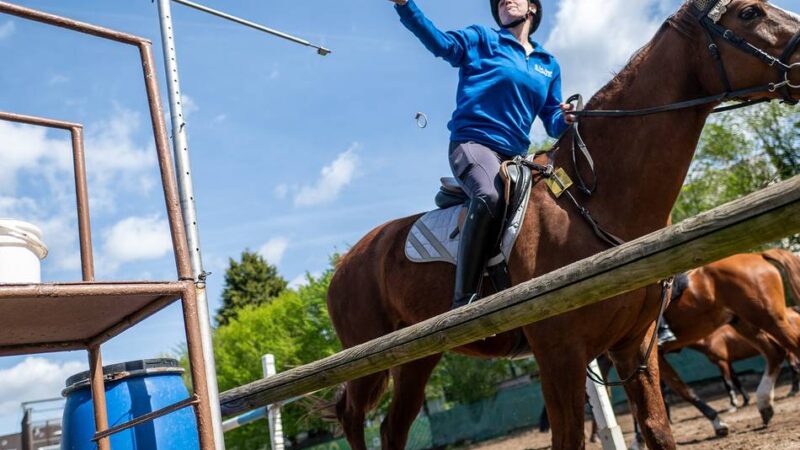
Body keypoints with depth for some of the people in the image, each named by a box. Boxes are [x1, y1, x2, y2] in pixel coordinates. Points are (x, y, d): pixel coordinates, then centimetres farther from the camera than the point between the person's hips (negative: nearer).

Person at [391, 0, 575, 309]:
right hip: (472, 143, -6)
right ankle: (464, 302, -36)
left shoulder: (549, 65, 21)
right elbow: (440, 42, -9)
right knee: (489, 197, -35)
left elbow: (553, 123, 20)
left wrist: (566, 119, -5)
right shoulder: (482, 40, 9)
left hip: (516, 155, 7)